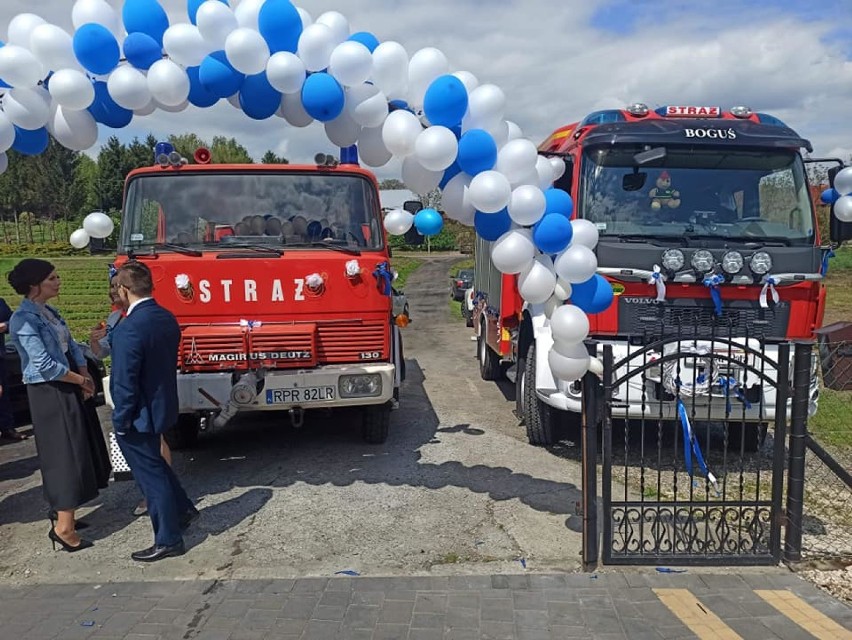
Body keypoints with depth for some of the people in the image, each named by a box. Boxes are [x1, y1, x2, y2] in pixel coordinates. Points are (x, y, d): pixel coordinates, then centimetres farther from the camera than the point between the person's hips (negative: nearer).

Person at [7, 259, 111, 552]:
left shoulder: (49, 312, 11)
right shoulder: (24, 319, -18)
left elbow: (71, 346, 11)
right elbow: (44, 365, -22)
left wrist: (85, 376, -5)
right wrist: (82, 380, -11)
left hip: (69, 390, 9)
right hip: (49, 394, -9)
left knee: (79, 451, 15)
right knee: (66, 454, -6)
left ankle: (61, 511, 31)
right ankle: (63, 528, 2)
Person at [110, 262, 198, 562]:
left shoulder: (128, 329, -26)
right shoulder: (167, 318, 0)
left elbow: (125, 383, -24)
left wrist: (121, 421, -13)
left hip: (139, 415, -8)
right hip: (162, 406, 8)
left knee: (151, 475, 5)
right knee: (153, 464, 28)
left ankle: (169, 540, 17)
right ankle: (183, 508, 38)